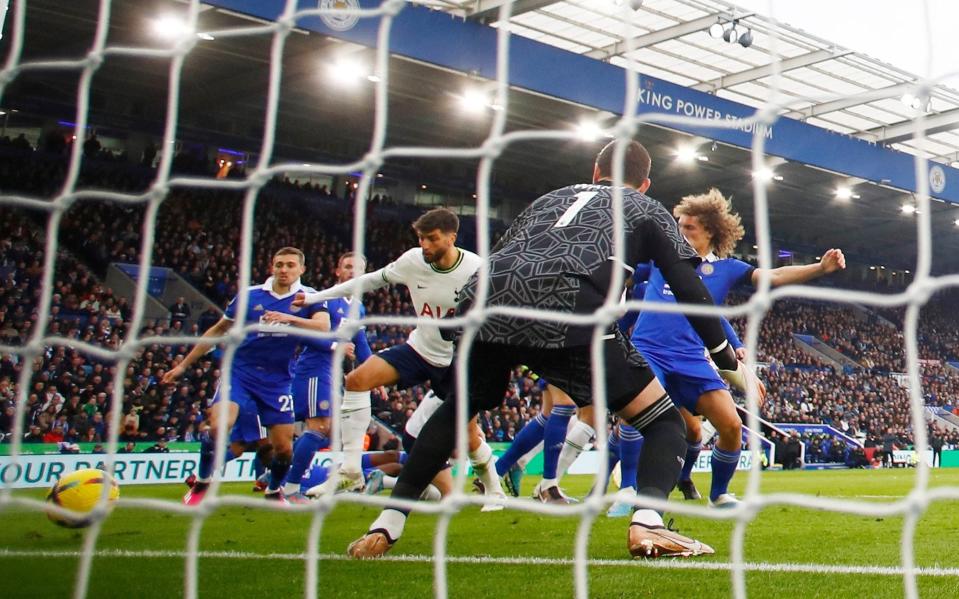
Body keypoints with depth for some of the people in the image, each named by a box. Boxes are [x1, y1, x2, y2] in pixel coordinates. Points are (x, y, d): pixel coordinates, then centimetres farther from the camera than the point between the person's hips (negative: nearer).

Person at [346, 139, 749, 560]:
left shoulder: (551, 197, 38)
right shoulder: (647, 210, 28)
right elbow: (690, 289, 18)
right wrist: (729, 362, 27)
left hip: (483, 304, 4)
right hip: (568, 315, -4)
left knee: (457, 409, 32)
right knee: (665, 422, 13)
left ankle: (386, 525, 24)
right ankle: (647, 524, -12)